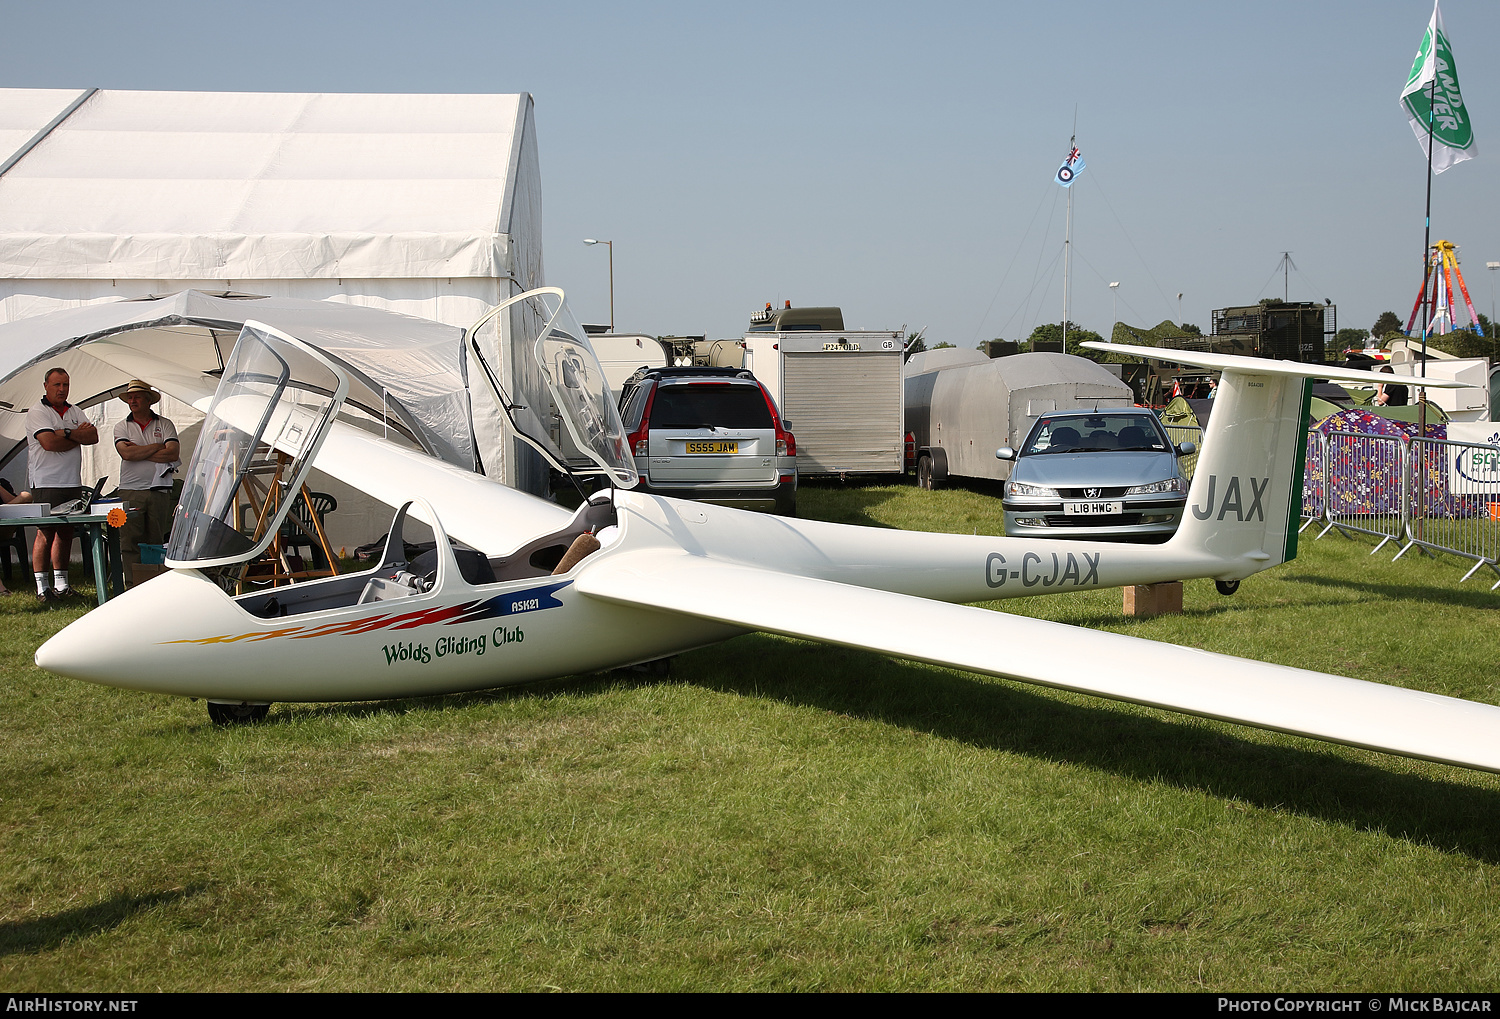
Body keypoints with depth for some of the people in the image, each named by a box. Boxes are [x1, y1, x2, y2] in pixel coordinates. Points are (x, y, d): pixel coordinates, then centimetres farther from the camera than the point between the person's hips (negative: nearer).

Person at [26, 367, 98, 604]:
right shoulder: (37, 412, -3)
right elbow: (49, 442, -17)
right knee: (45, 533, -8)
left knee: (66, 532, 8)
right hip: (46, 484, -6)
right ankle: (42, 586, -5)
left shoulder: (75, 412, 16)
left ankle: (61, 582, 14)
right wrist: (78, 435, -5)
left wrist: (66, 434, -13)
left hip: (72, 483, 6)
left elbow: (93, 436, 2)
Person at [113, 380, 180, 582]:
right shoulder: (122, 427, 10)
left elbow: (173, 453, -7)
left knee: (157, 541, 2)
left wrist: (139, 452, -7)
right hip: (131, 492, 0)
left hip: (159, 491, 0)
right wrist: (158, 446, -4)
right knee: (130, 543, -5)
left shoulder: (165, 425, 9)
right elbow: (126, 454, -9)